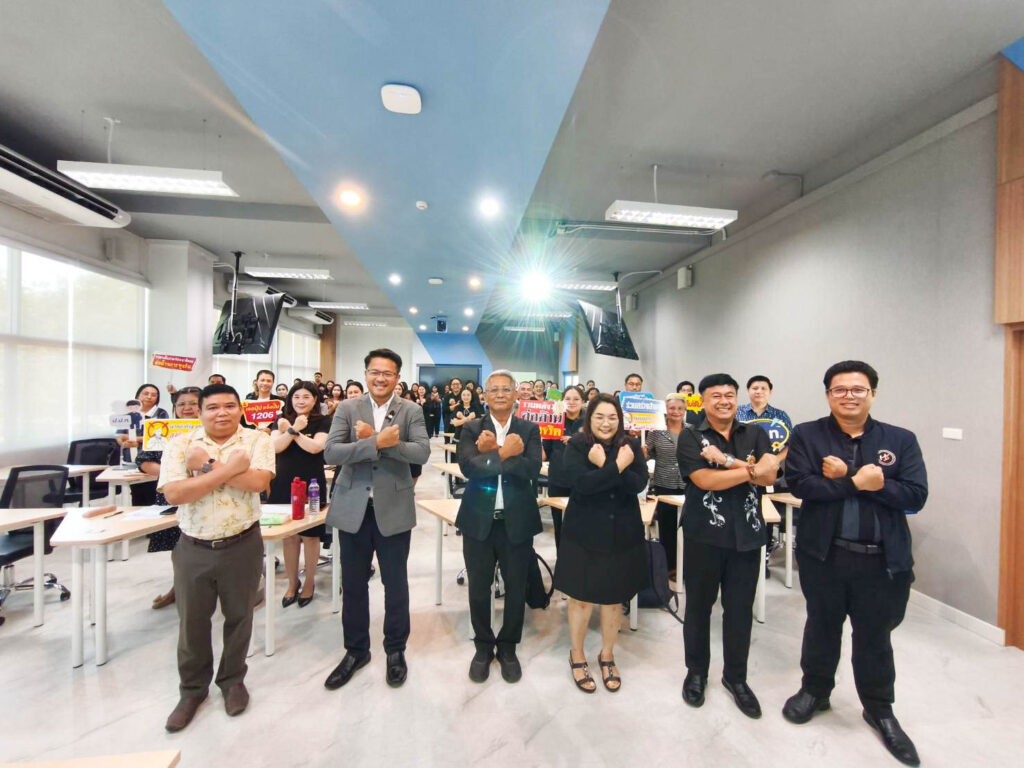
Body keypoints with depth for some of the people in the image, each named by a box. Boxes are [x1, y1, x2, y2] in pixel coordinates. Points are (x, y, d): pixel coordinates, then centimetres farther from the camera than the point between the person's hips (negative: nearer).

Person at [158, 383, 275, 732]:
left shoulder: (257, 440, -8)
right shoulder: (180, 444, -4)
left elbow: (258, 482, -23)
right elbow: (173, 494, -16)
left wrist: (208, 465, -18)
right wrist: (227, 469, -23)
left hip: (242, 545, -1)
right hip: (194, 548, 1)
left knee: (239, 617, 15)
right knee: (192, 622, 18)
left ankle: (233, 680, 40)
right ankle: (192, 689, 42)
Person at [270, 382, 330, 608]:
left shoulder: (322, 422, -4)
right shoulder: (282, 421, 6)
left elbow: (315, 447, -19)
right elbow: (274, 447, -8)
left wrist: (291, 430, -16)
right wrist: (293, 429, -22)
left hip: (311, 486, -3)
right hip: (283, 486, 3)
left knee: (310, 535, 8)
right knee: (288, 536, 12)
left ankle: (310, 581, 27)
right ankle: (292, 582, 30)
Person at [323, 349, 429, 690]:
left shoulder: (411, 411, -3)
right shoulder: (347, 408, -1)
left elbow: (422, 452, -16)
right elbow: (330, 452, -12)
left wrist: (373, 438, -19)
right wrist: (377, 442, -25)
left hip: (393, 508, -1)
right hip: (353, 508, 2)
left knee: (395, 583, 13)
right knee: (353, 583, 17)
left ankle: (396, 650, 36)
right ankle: (356, 650, 40)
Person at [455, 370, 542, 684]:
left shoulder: (529, 430, -1)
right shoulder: (471, 429, -1)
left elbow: (532, 469, -17)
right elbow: (468, 466, -17)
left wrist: (490, 453, -21)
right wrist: (505, 453, -22)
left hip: (517, 521, 0)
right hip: (479, 520, 0)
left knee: (516, 588, 15)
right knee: (479, 588, 16)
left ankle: (508, 646, 39)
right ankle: (483, 646, 40)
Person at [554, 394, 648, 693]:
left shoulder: (631, 445, -2)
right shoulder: (576, 446, -10)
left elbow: (638, 483, -14)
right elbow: (582, 483, -24)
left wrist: (603, 466, -23)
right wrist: (617, 466, -23)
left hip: (622, 534, 3)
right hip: (584, 534, -2)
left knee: (615, 597, 17)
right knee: (581, 597, 11)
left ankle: (607, 655, 41)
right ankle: (577, 657, 36)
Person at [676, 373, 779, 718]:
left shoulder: (754, 434, 5)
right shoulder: (690, 437, -5)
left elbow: (770, 474, -10)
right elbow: (704, 480, -18)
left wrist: (726, 459, -20)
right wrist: (751, 469, -13)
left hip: (746, 535, 3)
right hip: (704, 535, -2)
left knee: (740, 610, 14)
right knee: (699, 606, 14)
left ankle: (735, 676, 37)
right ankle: (696, 671, 35)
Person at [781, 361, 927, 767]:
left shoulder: (901, 440, 0)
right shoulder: (806, 435, -5)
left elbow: (915, 495, -10)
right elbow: (799, 484, -17)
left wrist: (847, 477, -19)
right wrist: (858, 482, -20)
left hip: (882, 560, 1)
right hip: (823, 555, -1)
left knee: (875, 637, 17)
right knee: (822, 627, 19)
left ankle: (880, 710, 41)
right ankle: (815, 690, 41)